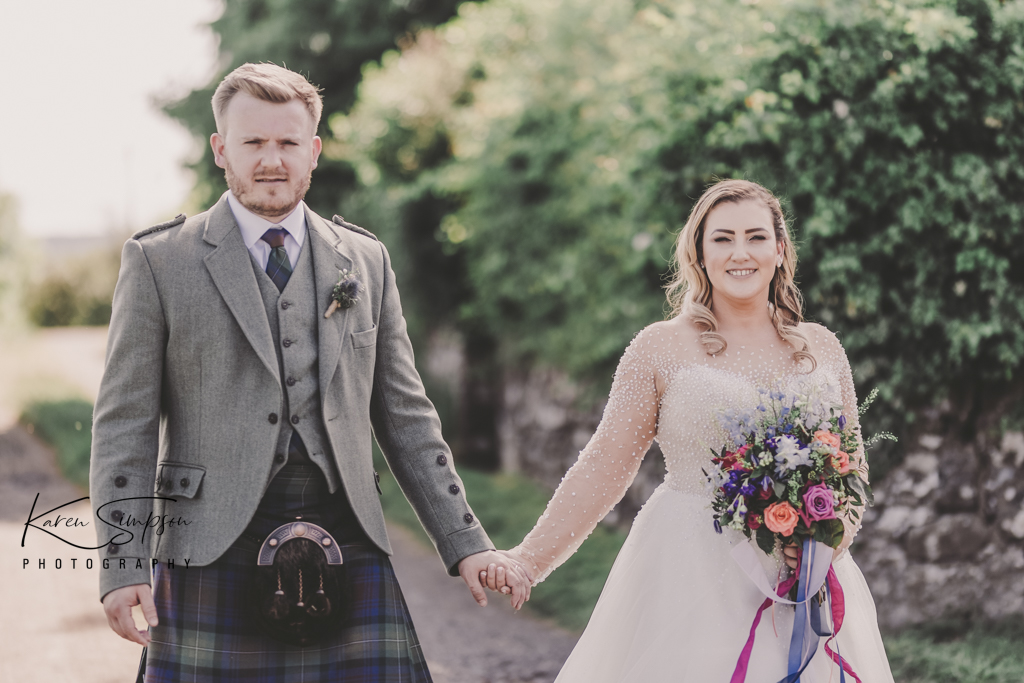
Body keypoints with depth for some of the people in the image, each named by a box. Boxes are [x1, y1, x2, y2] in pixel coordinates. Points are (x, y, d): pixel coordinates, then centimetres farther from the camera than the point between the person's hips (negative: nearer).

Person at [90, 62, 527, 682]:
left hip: (348, 548, 3)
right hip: (213, 558, -2)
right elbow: (124, 426, 1)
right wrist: (123, 564, -8)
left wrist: (464, 544, 9)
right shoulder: (158, 261, 4)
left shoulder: (367, 260, 13)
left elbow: (405, 417, 15)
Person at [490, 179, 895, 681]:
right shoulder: (660, 348, 0)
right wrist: (526, 563, -3)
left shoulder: (821, 348, 9)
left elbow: (852, 467, 14)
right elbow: (605, 469, 0)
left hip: (803, 581, 3)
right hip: (690, 579, -3)